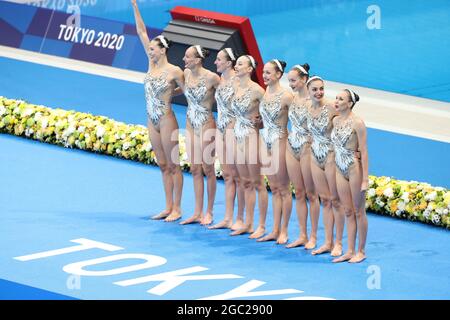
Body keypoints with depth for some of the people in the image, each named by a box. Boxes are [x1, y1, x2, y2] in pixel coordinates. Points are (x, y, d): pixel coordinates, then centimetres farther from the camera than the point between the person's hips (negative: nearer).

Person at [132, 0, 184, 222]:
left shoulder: (174, 71, -13)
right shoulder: (152, 63, 4)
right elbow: (141, 32, 3)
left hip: (166, 120, -7)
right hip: (152, 121, 7)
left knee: (173, 165, 0)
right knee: (163, 165, 11)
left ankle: (177, 209, 6)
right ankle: (169, 207, 16)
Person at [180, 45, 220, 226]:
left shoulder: (211, 78, -18)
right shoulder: (186, 73, 2)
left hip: (206, 126, -7)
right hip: (190, 125, 7)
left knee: (208, 170, 2)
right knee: (195, 170, 10)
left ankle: (209, 212, 12)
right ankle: (198, 213, 16)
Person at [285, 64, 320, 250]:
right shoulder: (292, 98, 6)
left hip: (307, 148, -7)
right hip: (291, 147, 7)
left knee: (311, 194, 2)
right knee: (298, 193, 10)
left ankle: (313, 237, 10)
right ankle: (302, 236, 16)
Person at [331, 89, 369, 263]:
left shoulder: (357, 123, -14)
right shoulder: (335, 121, 6)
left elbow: (364, 152, -14)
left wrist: (365, 179, -16)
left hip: (354, 169, -7)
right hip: (340, 170, 7)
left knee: (358, 212, 3)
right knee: (348, 212, 11)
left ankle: (361, 251, 12)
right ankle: (350, 251, 16)